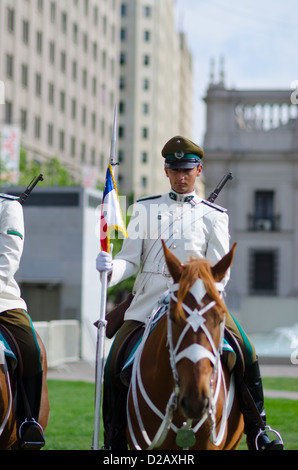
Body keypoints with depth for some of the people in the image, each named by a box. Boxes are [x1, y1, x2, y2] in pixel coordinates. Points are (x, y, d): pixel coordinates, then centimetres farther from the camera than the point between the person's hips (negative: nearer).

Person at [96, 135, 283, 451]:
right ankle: (115, 442, 9)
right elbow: (130, 260, 4)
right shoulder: (145, 210, 11)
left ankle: (255, 431, -3)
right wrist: (110, 269, -19)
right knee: (114, 367, -8)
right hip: (148, 301, 1)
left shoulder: (214, 217, 9)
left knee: (245, 353, -17)